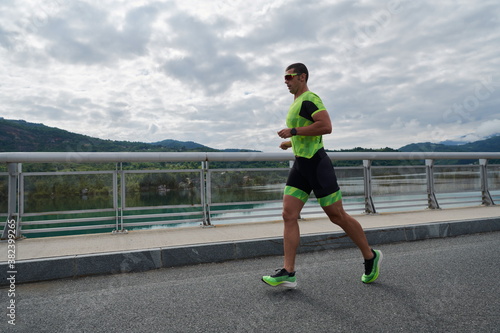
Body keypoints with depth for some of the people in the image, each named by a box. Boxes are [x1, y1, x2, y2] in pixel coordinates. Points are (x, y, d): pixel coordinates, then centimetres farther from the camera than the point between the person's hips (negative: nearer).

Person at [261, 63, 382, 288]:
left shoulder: (309, 99, -9)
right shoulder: (296, 103, 21)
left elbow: (326, 126, -24)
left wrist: (293, 131, -19)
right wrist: (291, 142, 20)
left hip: (316, 163, -9)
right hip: (300, 165, 9)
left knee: (337, 216, 0)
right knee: (288, 215, -1)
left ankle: (370, 257, 21)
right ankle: (288, 273, 1)